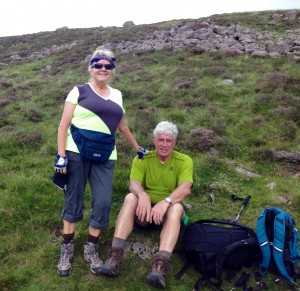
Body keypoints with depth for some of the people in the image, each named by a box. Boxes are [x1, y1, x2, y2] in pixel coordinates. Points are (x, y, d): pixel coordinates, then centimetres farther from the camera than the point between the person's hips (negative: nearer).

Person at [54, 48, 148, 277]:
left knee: (103, 202, -3)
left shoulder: (116, 95, 15)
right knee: (73, 201, 4)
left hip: (104, 157, 3)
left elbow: (122, 125, 25)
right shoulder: (80, 91, 2)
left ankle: (91, 249, 18)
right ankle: (67, 249, 21)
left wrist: (138, 148, 29)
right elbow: (64, 125, -2)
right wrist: (61, 155, -10)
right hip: (76, 153, -3)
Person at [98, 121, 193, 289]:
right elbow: (134, 183, -18)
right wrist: (142, 195, -42)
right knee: (131, 197, -29)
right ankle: (115, 255, -37)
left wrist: (166, 202, -42)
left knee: (177, 206, -35)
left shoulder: (184, 161, -6)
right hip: (145, 210, 1)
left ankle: (160, 265, -47)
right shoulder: (142, 159, -1)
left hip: (170, 211, -1)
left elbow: (185, 189, -23)